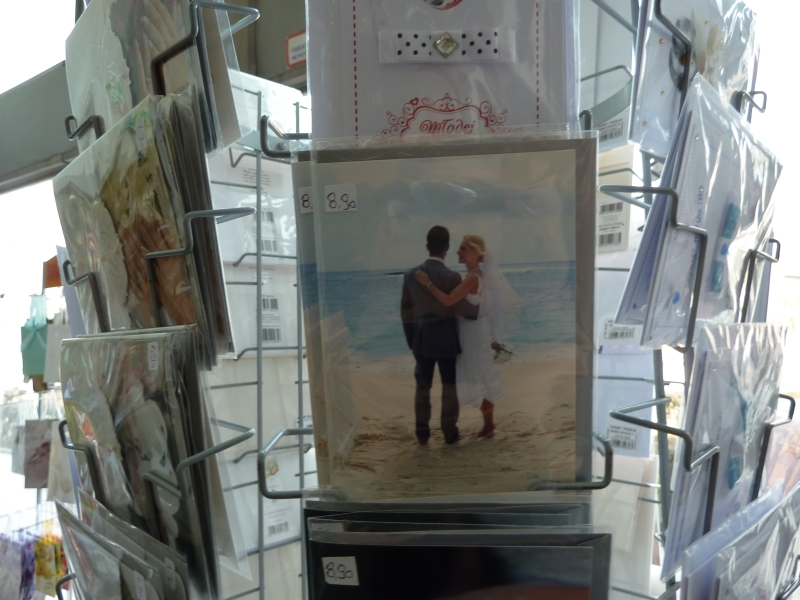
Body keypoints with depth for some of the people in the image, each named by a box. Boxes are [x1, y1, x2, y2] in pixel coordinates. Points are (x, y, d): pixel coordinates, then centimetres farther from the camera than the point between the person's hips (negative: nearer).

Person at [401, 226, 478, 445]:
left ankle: (422, 432, 18)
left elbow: (406, 310, 4)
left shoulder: (411, 274, -1)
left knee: (422, 386, 13)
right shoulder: (451, 277, -16)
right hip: (446, 339, -3)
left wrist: (411, 339, 14)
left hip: (421, 339, 4)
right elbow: (459, 308, -19)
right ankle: (449, 432, 16)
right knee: (449, 386, 9)